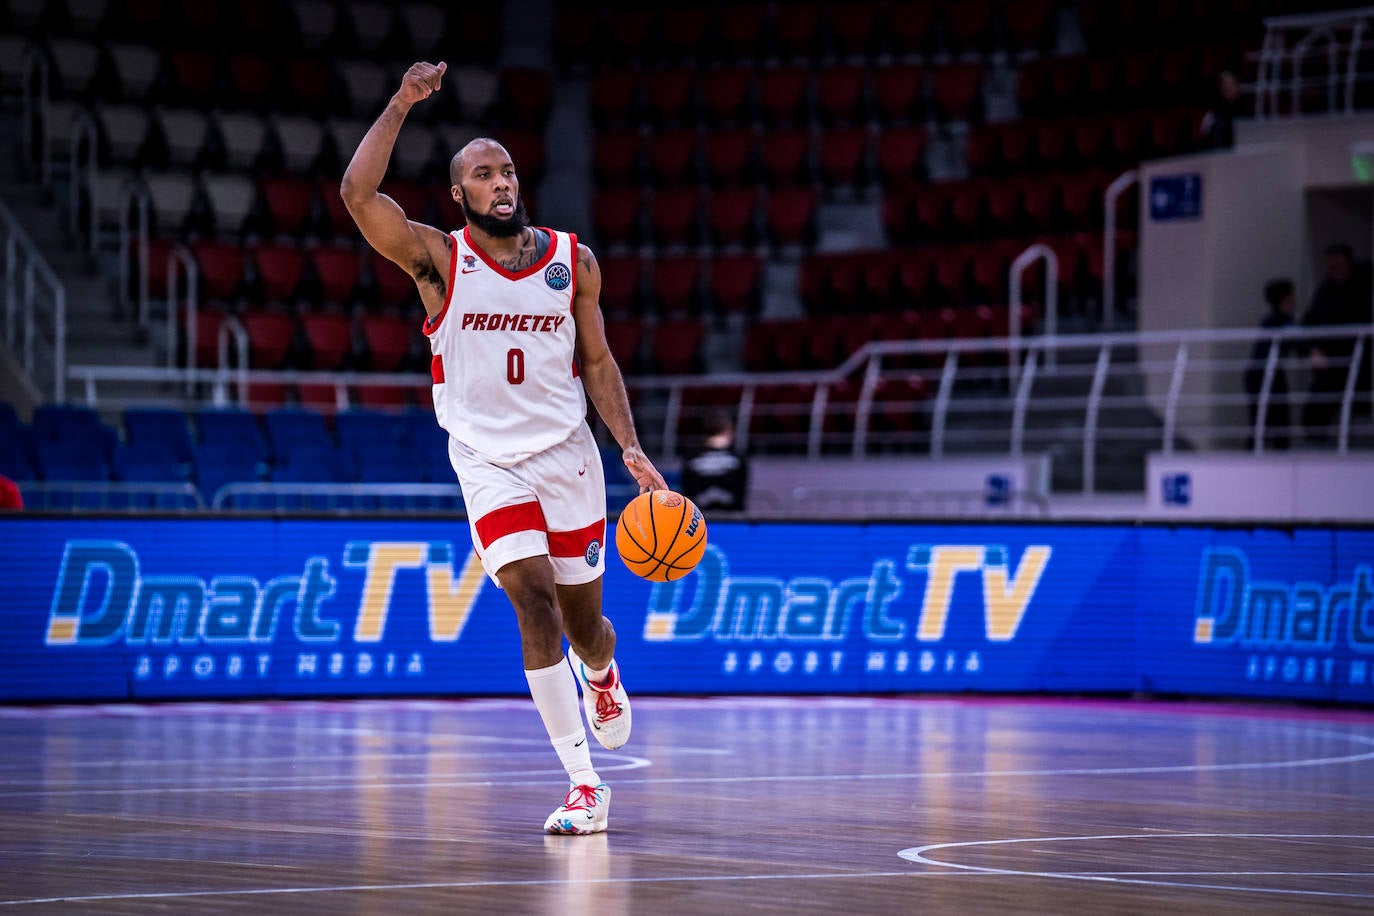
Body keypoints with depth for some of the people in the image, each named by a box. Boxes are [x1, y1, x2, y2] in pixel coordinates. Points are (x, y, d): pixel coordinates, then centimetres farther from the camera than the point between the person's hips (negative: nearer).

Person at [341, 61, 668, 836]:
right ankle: (583, 786, -12)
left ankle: (602, 674, 51)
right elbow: (359, 193, -21)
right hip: (487, 460, -2)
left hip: (567, 453, 2)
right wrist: (401, 107, -23)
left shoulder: (573, 261, 1)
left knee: (583, 618, 10)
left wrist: (632, 448, -2)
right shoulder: (438, 259, -7)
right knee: (535, 604, -17)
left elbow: (597, 361, 8)